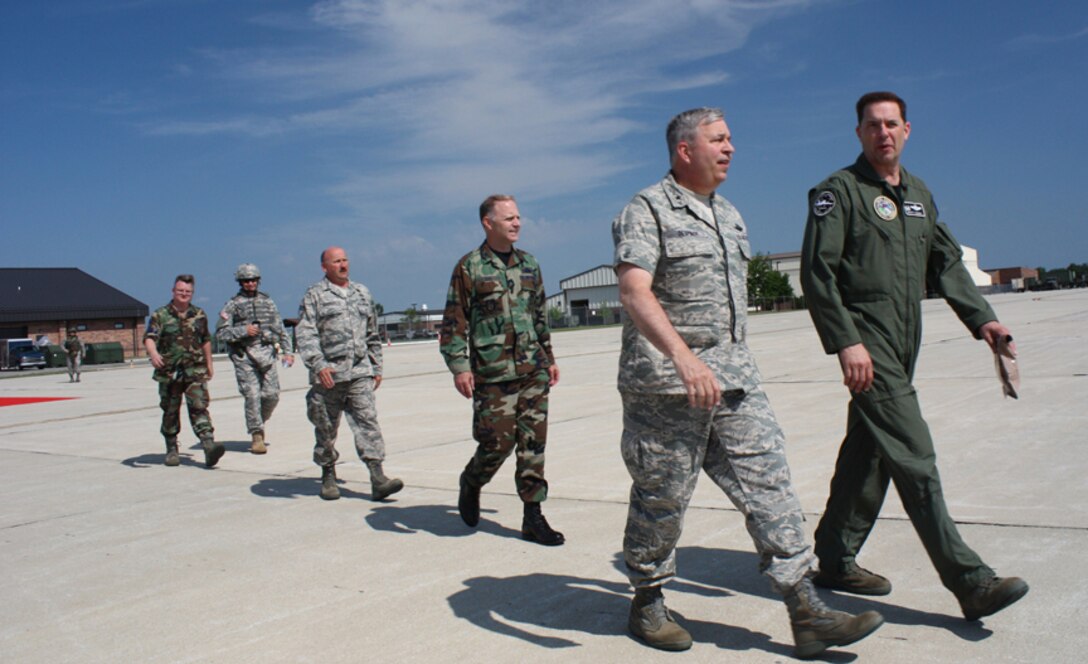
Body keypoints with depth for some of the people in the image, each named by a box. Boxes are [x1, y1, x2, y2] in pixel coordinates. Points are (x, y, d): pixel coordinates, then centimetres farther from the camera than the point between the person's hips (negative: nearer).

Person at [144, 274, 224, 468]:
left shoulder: (199, 315, 9)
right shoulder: (160, 315, 0)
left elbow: (206, 341, 21)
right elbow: (149, 338, -13)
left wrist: (209, 364, 25)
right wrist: (153, 354, -34)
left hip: (195, 371, 0)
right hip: (169, 372, 0)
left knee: (199, 408, -13)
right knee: (170, 413, 10)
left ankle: (209, 446, -25)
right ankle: (172, 450, 23)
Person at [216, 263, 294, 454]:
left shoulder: (267, 302, 15)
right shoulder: (232, 305, 5)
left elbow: (280, 328, 16)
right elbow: (220, 333, 0)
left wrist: (287, 351, 7)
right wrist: (243, 331, -12)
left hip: (267, 353, 3)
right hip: (244, 356, -3)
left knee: (272, 395, -2)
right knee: (252, 395, -9)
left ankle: (259, 422, 24)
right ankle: (257, 435, -2)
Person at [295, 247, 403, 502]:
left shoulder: (362, 293, 18)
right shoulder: (314, 296, 2)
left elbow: (373, 335, 23)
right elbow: (305, 334, -8)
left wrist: (376, 368, 20)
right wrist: (318, 365, -21)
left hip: (360, 372, 3)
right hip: (328, 374, -3)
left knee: (368, 420, -9)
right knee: (327, 428, 7)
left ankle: (378, 480, -13)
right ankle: (328, 476, 24)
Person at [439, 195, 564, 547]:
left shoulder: (529, 263, 14)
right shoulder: (469, 267, -2)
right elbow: (454, 322, -4)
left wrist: (549, 358, 20)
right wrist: (458, 366, -12)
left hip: (533, 372, 5)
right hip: (493, 375, -5)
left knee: (534, 444, 4)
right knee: (497, 441, -4)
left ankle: (532, 517, 13)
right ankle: (470, 485, 27)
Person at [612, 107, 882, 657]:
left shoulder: (729, 215, 18)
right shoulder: (647, 210, -8)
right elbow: (634, 292, -23)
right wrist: (682, 356, -36)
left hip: (733, 376, 7)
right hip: (665, 381, -7)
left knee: (768, 483, 1)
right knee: (661, 499, 4)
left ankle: (806, 614, 6)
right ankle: (647, 604, 24)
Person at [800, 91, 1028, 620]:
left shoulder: (918, 195, 19)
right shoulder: (838, 191, -4)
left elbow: (946, 264, 21)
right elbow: (817, 273, -12)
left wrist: (981, 319, 8)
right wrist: (845, 342, -19)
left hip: (903, 347, 8)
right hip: (866, 345, -8)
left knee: (868, 454, 12)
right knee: (914, 458, -10)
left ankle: (835, 560, 24)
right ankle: (970, 581, -7)